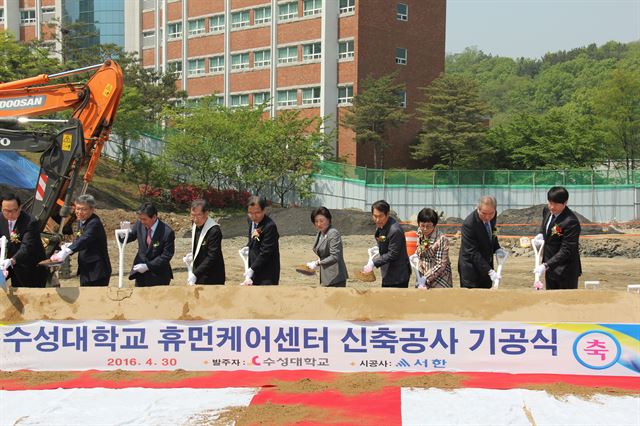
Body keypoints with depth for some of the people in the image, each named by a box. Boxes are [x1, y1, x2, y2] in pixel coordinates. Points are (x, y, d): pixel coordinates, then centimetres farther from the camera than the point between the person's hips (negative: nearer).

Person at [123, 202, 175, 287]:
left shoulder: (167, 232, -20)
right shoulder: (139, 224, -5)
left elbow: (166, 256, -17)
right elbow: (131, 236, 11)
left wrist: (147, 266, -19)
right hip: (140, 273, 5)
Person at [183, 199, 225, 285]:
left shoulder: (214, 230, -22)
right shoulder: (195, 225, 5)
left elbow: (212, 257, -25)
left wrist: (195, 274, -28)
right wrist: (192, 255, 1)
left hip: (212, 279, -8)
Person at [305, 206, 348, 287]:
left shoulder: (333, 234, -13)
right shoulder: (320, 234, 14)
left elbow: (334, 257, -18)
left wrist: (318, 263, -14)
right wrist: (316, 262, 4)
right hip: (326, 277, 9)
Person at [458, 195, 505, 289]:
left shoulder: (492, 217, -5)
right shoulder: (469, 224, -26)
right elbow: (473, 253, -25)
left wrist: (497, 249, -1)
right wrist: (489, 271, -29)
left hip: (486, 264, 7)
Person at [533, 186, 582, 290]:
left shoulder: (571, 222, -26)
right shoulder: (547, 210, -1)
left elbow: (566, 251, -27)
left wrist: (546, 265, -32)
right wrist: (541, 234, 6)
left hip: (566, 270, -8)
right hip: (550, 267, 8)